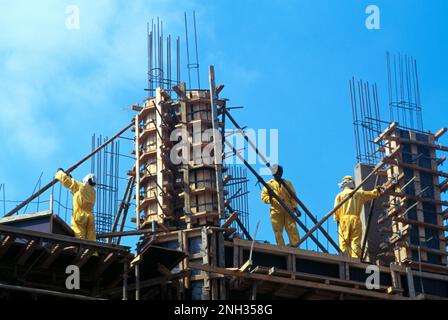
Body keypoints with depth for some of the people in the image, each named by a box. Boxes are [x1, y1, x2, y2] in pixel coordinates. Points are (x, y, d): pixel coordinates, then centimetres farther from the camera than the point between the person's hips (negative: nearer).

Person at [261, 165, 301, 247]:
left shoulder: (287, 183, 16)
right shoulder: (269, 184, 11)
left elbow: (293, 196, 13)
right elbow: (263, 197, 8)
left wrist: (295, 207, 0)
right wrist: (270, 198, -14)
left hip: (288, 211, 1)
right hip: (276, 211, -1)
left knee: (292, 230, -7)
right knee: (278, 232, -4)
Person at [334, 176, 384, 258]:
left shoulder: (340, 195, 10)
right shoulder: (359, 193, 15)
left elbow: (336, 210, 2)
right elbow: (373, 193, 26)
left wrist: (337, 219, 13)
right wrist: (379, 190, 44)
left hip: (344, 220, -1)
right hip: (356, 220, 1)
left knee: (344, 243, -6)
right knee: (356, 242, -5)